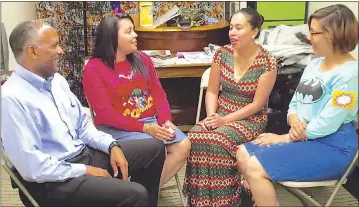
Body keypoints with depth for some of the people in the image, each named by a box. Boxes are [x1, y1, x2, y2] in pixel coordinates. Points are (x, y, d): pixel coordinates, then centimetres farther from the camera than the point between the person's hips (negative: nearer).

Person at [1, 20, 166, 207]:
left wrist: (112, 146, -2)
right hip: (53, 180, -8)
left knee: (154, 148, 8)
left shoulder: (57, 80, 6)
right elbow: (32, 167, -24)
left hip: (84, 153, 9)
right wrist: (85, 171, -17)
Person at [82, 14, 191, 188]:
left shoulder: (142, 59, 10)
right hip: (117, 128, -6)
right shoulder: (94, 69, -8)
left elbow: (158, 93, 8)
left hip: (151, 121, 6)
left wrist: (166, 121, -11)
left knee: (183, 145, -14)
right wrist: (144, 128, -19)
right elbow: (105, 114, -14)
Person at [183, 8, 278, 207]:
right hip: (220, 113, 4)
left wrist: (225, 120, -20)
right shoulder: (222, 53, 0)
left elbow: (257, 104, -13)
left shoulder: (267, 61, -13)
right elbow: (212, 91, 4)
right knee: (195, 137, -25)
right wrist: (211, 116, -14)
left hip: (250, 119, -4)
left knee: (218, 142, -32)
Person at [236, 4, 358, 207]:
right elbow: (295, 104, 13)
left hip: (331, 146, -9)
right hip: (303, 137, 9)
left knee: (255, 168, -21)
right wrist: (294, 121, -10)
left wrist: (285, 138, -14)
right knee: (243, 154, -3)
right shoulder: (315, 63, 10)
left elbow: (327, 124, -21)